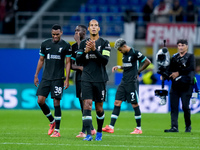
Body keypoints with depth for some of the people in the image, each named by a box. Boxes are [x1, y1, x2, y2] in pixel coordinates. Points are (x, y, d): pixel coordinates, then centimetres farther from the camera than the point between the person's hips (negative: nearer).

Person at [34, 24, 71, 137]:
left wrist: (67, 79, -6)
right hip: (46, 77, 4)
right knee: (40, 100, -5)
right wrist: (36, 75, 12)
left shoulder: (66, 46, 0)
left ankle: (57, 130, -1)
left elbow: (68, 63, 0)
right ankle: (52, 121, 18)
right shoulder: (45, 44, 8)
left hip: (58, 78, -3)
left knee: (56, 103, -7)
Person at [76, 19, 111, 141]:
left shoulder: (104, 43, 1)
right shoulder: (83, 43, 9)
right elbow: (78, 60, 5)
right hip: (86, 79, 1)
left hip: (100, 79, -1)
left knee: (99, 107, 7)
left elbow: (105, 60, -10)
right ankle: (88, 134, -17)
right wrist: (85, 51, -12)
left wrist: (94, 50, -20)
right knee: (87, 105, -12)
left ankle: (99, 132, 27)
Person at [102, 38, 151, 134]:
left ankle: (139, 128, 8)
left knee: (135, 104, -2)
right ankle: (111, 127, -1)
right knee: (117, 103, 1)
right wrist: (118, 67, 11)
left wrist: (138, 72, -5)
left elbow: (147, 62, -8)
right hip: (124, 82, 8)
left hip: (132, 82, -8)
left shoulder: (134, 53, -11)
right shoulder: (125, 54, 13)